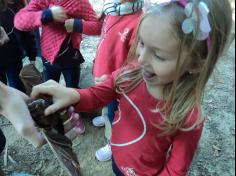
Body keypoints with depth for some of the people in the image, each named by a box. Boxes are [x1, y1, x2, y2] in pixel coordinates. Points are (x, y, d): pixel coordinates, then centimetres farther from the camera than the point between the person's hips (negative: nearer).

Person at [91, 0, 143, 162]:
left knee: (113, 113, 15)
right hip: (102, 76, 7)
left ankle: (113, 145, 40)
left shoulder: (138, 22, -29)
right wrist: (98, 65, 15)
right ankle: (106, 117, 64)